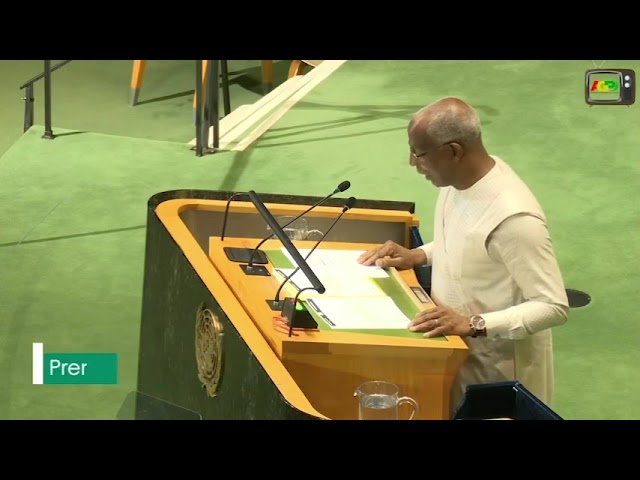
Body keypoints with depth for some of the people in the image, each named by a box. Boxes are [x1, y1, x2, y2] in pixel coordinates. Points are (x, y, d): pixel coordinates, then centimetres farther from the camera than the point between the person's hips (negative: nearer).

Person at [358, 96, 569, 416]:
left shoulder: (513, 217, -31)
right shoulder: (460, 181, -5)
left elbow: (554, 307, -27)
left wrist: (473, 325, -33)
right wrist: (420, 255, 0)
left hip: (494, 369, -8)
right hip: (456, 347, 8)